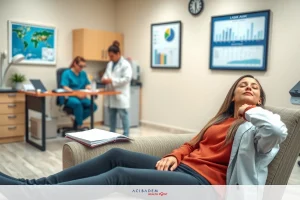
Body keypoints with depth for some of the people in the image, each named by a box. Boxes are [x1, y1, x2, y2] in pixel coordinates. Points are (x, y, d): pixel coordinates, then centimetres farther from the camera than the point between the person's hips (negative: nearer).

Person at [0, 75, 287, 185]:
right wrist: (174, 156, 1)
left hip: (203, 182, -7)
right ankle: (37, 184, -1)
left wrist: (250, 111, -7)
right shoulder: (221, 118, 24)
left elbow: (279, 131, -22)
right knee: (116, 155, -6)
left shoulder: (254, 124, 2)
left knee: (121, 174, -23)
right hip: (183, 167, 8)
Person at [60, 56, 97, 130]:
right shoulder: (67, 73, -2)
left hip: (82, 97, 5)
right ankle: (80, 126, -22)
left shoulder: (83, 73, 15)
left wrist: (88, 87, -9)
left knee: (93, 106, -23)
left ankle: (77, 121, -6)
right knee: (77, 103, -39)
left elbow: (88, 85, 17)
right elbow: (65, 88, -13)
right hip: (69, 97, -5)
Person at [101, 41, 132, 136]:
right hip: (111, 94, 7)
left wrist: (112, 81, -22)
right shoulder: (109, 64, 13)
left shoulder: (125, 64, -10)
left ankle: (126, 135, 6)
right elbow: (106, 74, 19)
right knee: (111, 115, 13)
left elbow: (126, 79, -18)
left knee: (123, 115, -2)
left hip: (120, 95, -7)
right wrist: (104, 79, -6)